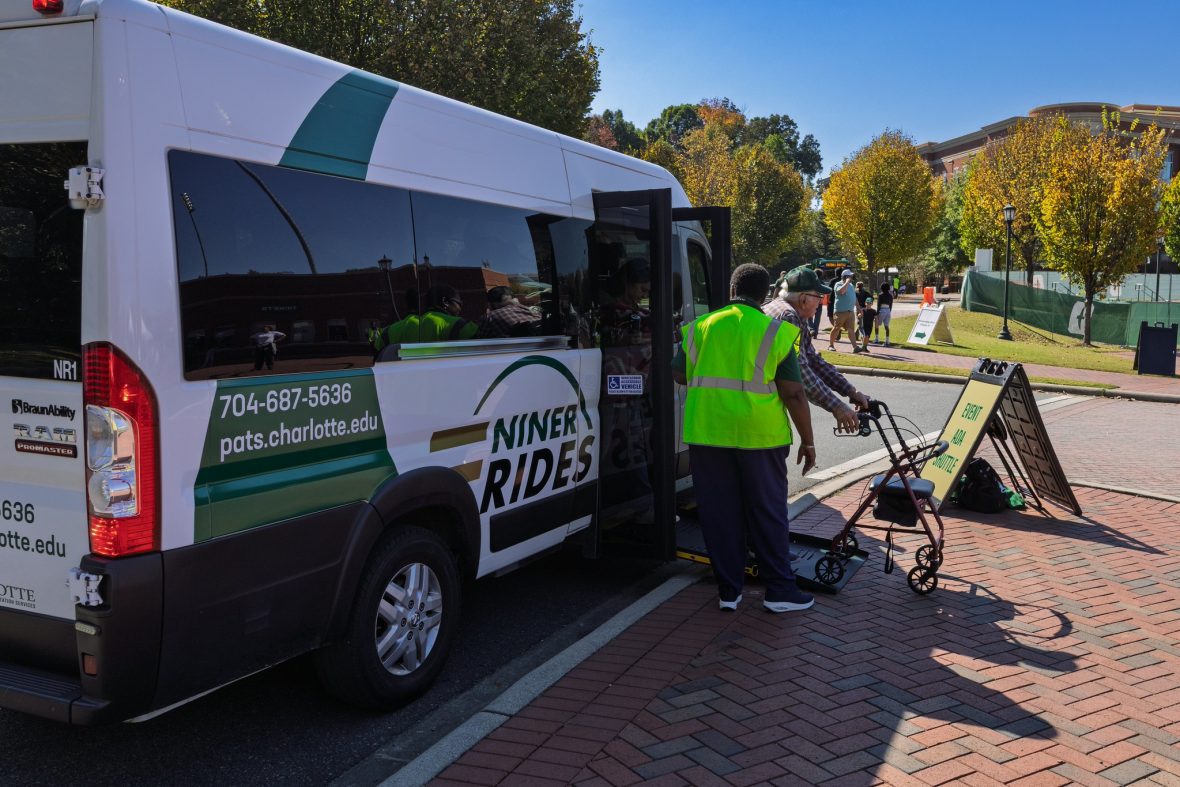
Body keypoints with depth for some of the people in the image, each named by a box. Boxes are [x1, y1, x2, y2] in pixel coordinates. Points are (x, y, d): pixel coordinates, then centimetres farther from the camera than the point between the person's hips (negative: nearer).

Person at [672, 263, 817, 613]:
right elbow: (793, 394, -6)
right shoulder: (776, 332, -3)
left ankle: (729, 591, 18)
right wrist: (808, 441, 4)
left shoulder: (699, 327, 5)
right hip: (759, 435, -2)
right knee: (767, 513, 10)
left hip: (707, 433, 2)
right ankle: (779, 590, 17)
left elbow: (679, 375, 17)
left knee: (719, 514, 11)